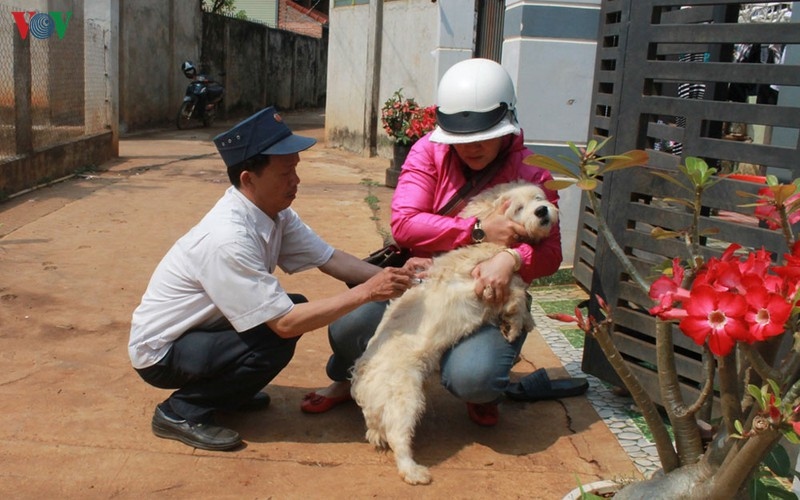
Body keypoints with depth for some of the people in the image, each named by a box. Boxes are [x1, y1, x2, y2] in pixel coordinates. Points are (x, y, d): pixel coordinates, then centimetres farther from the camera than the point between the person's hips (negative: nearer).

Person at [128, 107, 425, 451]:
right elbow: (285, 324, -31)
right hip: (159, 352, -8)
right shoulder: (227, 238, -33)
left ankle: (224, 391, 13)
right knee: (276, 339, -25)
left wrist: (390, 276, -18)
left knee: (297, 309, 0)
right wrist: (366, 292, -29)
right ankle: (181, 412, -6)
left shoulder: (274, 213, -8)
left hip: (201, 327, 8)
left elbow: (329, 258, -3)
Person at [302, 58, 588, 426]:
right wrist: (479, 232, -23)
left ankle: (484, 395, 12)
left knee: (470, 377, -32)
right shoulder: (429, 152, -4)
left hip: (488, 300, -1)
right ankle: (352, 380, 16)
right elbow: (404, 223, -16)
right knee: (347, 325, -24)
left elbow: (550, 252, -6)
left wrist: (512, 259, -30)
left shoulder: (530, 173, -5)